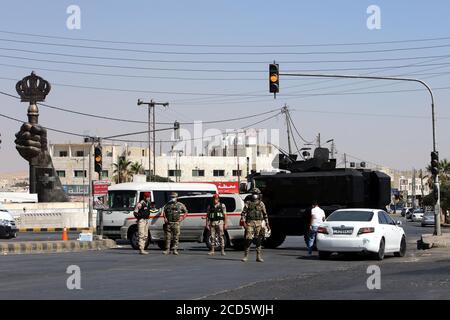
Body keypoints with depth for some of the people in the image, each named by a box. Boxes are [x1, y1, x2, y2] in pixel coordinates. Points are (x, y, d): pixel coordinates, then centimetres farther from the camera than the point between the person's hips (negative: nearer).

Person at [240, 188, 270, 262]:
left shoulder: (261, 204, 10)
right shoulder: (248, 203, 5)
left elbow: (265, 214, 15)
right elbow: (243, 213, 2)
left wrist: (267, 224, 10)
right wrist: (243, 222, -9)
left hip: (259, 223, 2)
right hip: (250, 223, -2)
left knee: (259, 241, 1)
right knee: (248, 239, -8)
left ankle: (259, 257, 6)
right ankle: (245, 256, 1)